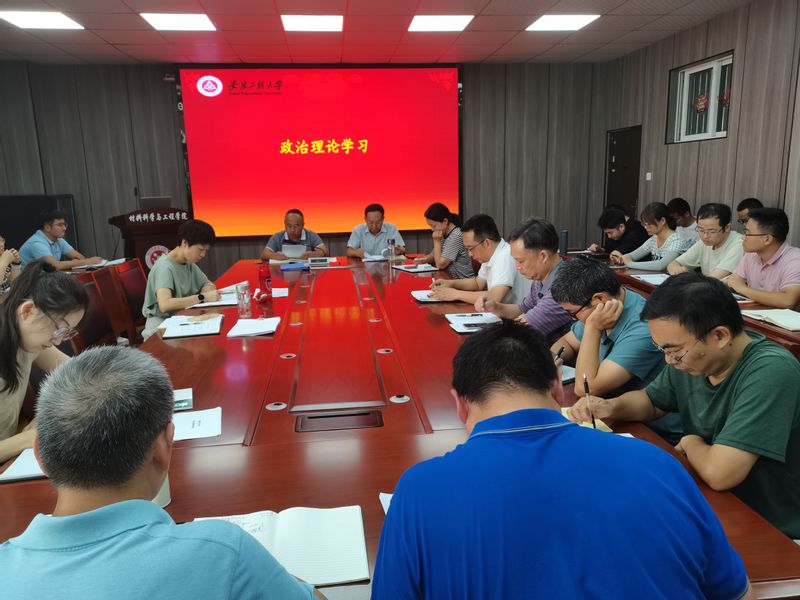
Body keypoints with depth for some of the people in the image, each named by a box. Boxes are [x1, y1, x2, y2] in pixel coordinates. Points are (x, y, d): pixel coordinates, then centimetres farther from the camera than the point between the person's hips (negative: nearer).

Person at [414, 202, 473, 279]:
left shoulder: (456, 236, -18)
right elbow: (435, 256, 20)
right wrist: (423, 260, -1)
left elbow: (440, 265, -17)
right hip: (450, 278, 7)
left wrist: (437, 241, -11)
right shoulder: (444, 235, 7)